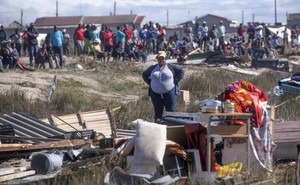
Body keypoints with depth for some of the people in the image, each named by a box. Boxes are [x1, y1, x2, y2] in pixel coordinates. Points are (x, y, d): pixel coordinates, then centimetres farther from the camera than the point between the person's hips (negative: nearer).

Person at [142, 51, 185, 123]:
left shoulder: (170, 67, 3)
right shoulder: (152, 68, 12)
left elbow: (181, 71, 5)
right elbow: (144, 75, 24)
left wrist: (175, 81, -3)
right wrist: (150, 83, 10)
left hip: (169, 92, -3)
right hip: (156, 93, 3)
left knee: (171, 111, -4)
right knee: (158, 112, 3)